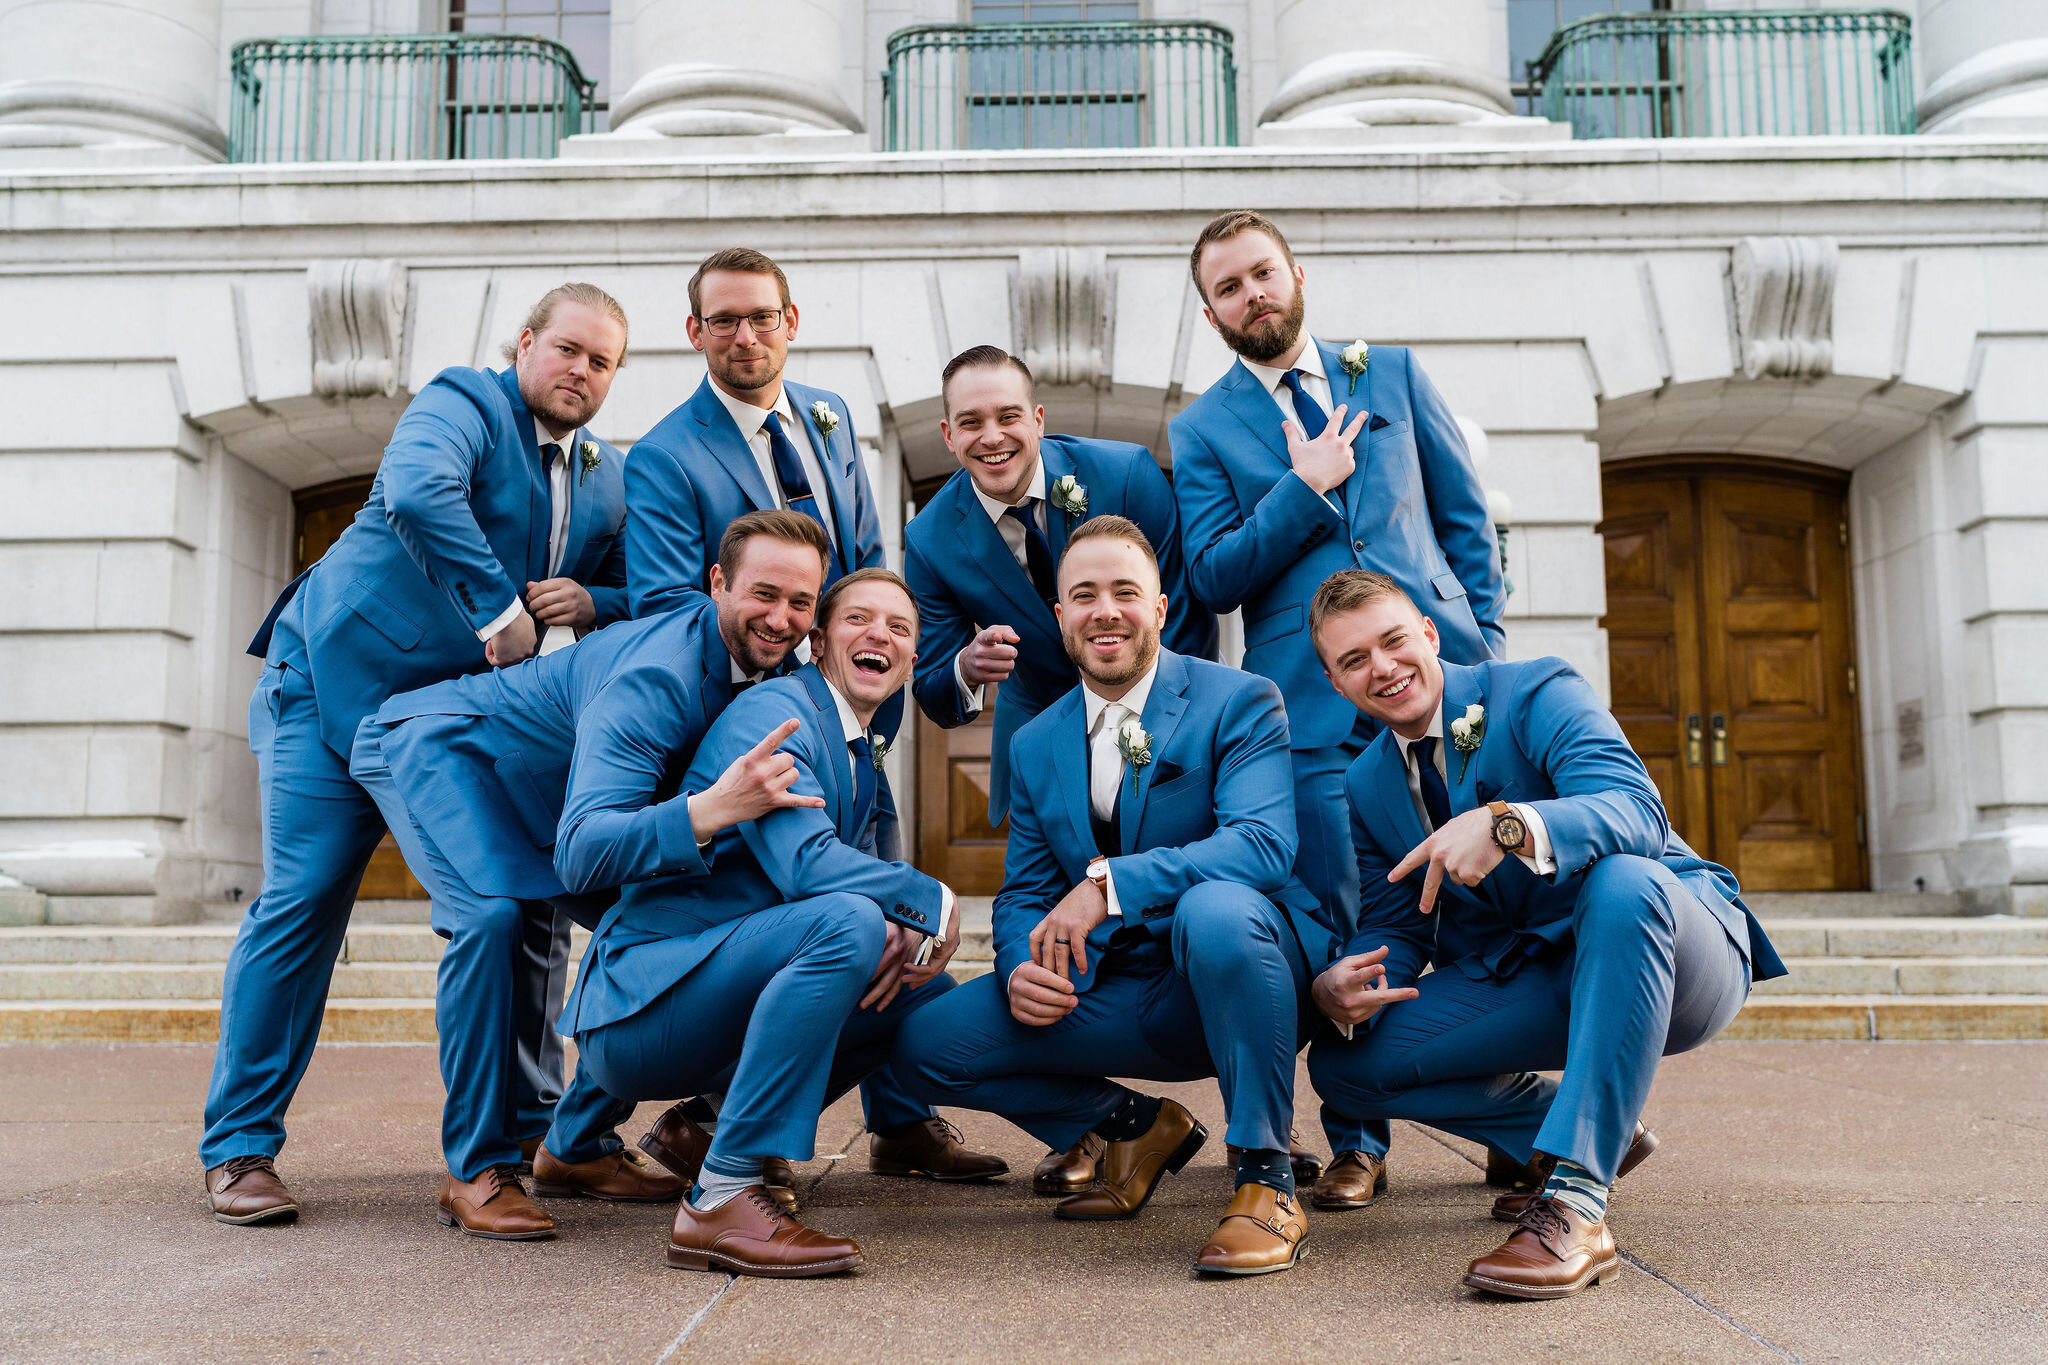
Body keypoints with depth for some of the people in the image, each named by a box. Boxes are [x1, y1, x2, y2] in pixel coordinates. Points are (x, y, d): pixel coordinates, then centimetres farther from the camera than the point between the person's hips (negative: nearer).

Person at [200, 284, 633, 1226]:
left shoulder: (608, 479, 11)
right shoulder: (462, 403, -9)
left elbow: (637, 594, 19)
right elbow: (418, 493, -30)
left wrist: (589, 602, -4)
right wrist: (500, 611, -29)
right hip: (341, 679, -6)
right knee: (303, 900, -10)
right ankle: (239, 1147, 1)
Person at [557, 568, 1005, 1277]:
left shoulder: (865, 765, 17)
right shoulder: (774, 711, -12)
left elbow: (887, 876, 10)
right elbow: (806, 861, -26)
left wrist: (904, 936, -12)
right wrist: (934, 905, -16)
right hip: (639, 1002, -9)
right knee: (849, 920, -32)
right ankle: (722, 1195, -29)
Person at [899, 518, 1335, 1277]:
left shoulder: (1239, 702, -6)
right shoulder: (1035, 745, 11)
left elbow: (1265, 844, -22)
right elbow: (1022, 894, 10)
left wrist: (1112, 882, -34)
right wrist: (1021, 969, -14)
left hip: (1239, 977, -5)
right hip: (1113, 994, 5)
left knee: (1215, 910, -40)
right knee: (928, 1046, -10)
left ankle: (1267, 1182, -20)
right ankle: (1135, 1127, 13)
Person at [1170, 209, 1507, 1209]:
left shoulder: (1393, 374, 15)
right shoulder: (1203, 430, 10)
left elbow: (1465, 515, 16)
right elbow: (1213, 580, 0)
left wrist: (1482, 640, 7)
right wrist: (1306, 489, -8)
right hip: (1311, 704, -1)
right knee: (1343, 928, -1)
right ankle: (1357, 1143, 15)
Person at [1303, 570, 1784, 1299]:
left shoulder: (1539, 693, -13)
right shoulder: (1367, 787, 6)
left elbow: (1638, 812, -28)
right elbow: (1395, 928, 4)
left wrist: (1508, 825, -47)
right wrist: (1341, 987, -20)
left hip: (1674, 945, -5)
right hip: (1528, 978, 6)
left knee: (1620, 881, -40)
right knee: (1342, 1064, -10)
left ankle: (1576, 1198, -37)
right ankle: (1599, 1131, 8)